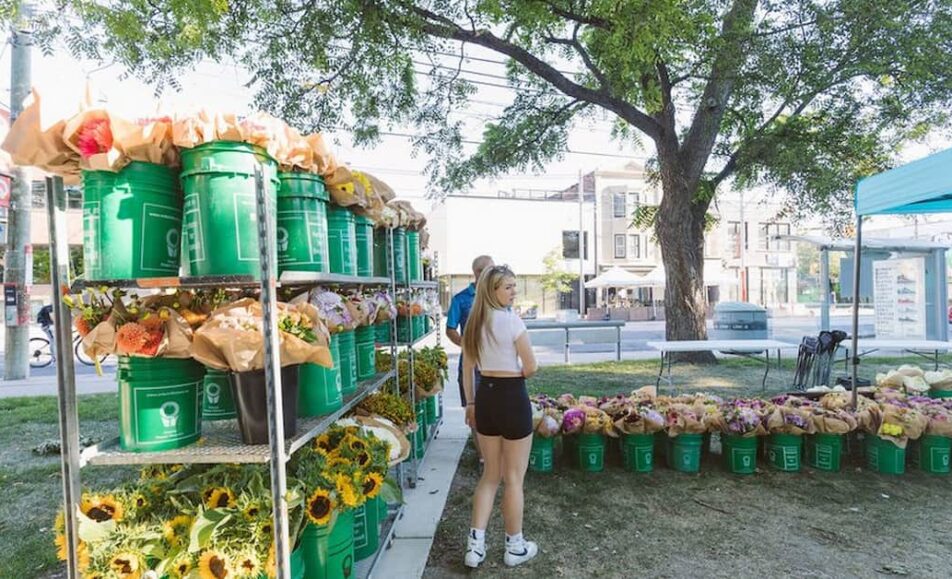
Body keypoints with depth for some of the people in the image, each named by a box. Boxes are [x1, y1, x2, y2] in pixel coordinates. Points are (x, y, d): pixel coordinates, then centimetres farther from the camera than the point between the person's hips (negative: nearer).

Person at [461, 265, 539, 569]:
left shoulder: (473, 322, 5)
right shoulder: (511, 320, -15)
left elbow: (467, 369, 10)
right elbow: (531, 368, -13)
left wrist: (470, 403, 18)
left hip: (485, 396, 6)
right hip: (512, 397, -6)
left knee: (490, 474, 19)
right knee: (514, 477, 10)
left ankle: (475, 544, 19)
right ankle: (515, 546, 25)